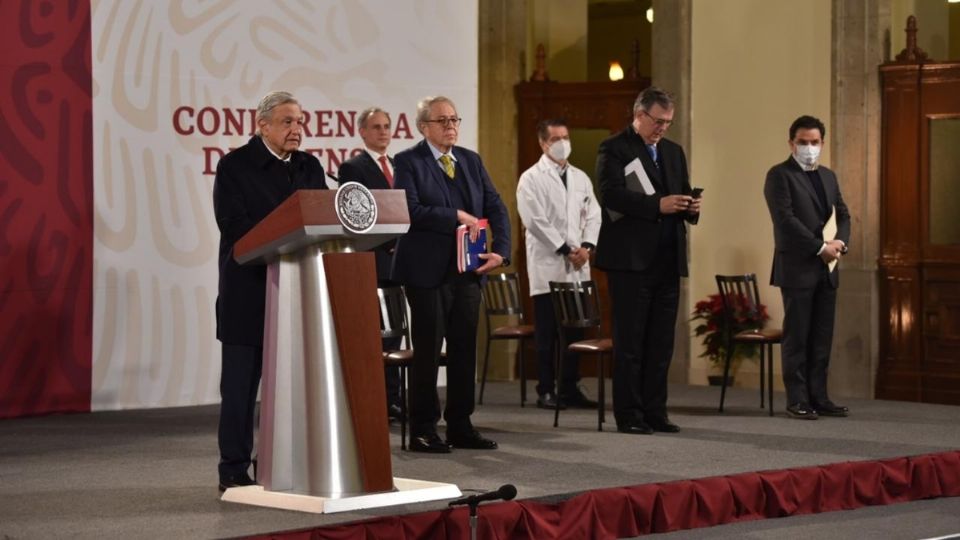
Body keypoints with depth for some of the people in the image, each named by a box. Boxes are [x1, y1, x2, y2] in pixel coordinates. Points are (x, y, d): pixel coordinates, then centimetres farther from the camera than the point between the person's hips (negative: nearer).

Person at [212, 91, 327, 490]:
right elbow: (234, 225, -14)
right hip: (249, 291, -5)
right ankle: (234, 471, 5)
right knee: (241, 383, -1)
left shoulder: (309, 167, 13)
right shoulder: (235, 166, -4)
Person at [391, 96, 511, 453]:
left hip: (467, 270, 6)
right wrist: (457, 216, -18)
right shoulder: (408, 162, -5)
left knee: (465, 350, 8)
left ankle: (460, 427, 16)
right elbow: (411, 210, -17)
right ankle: (423, 430, 6)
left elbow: (496, 208, 10)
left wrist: (500, 251, -4)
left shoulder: (471, 161, 13)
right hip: (428, 272, -6)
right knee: (427, 352, -1)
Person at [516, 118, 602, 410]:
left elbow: (593, 215, 12)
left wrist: (587, 246, -5)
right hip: (548, 268, -5)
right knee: (547, 333, -2)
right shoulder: (531, 179, -3)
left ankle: (570, 389, 11)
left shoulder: (581, 178, 15)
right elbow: (535, 220, -11)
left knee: (575, 330, 5)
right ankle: (546, 391, 3)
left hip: (578, 268, 5)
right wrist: (565, 250, -13)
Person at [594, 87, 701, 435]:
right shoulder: (614, 149, -3)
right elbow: (611, 195, -17)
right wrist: (657, 204, -24)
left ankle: (655, 412, 13)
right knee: (630, 341, -2)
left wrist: (691, 207, -5)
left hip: (667, 262, 6)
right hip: (630, 259, -6)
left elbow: (683, 197, 19)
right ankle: (629, 415, 3)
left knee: (661, 341, 7)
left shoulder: (674, 152, 18)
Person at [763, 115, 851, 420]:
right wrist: (820, 247, -16)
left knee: (822, 337, 7)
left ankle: (818, 397, 10)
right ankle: (797, 400, 1)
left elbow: (843, 214, 16)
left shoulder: (828, 176, 18)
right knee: (797, 336, -3)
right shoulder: (780, 175, -5)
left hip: (826, 268, 7)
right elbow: (786, 219, -14)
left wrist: (840, 242, -5)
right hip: (797, 267, -7)